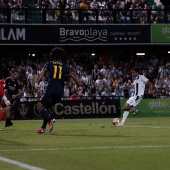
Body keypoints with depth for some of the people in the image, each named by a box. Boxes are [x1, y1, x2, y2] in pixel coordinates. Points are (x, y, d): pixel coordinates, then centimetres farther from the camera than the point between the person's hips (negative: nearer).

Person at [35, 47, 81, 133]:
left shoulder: (49, 64, 9)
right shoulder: (64, 66, 16)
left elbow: (43, 72, -8)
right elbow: (72, 75, 5)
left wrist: (37, 82, -20)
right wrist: (79, 86, 7)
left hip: (51, 90, -4)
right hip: (60, 91, 5)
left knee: (40, 106, -3)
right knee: (45, 107, 20)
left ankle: (50, 120, -28)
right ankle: (43, 127, 14)